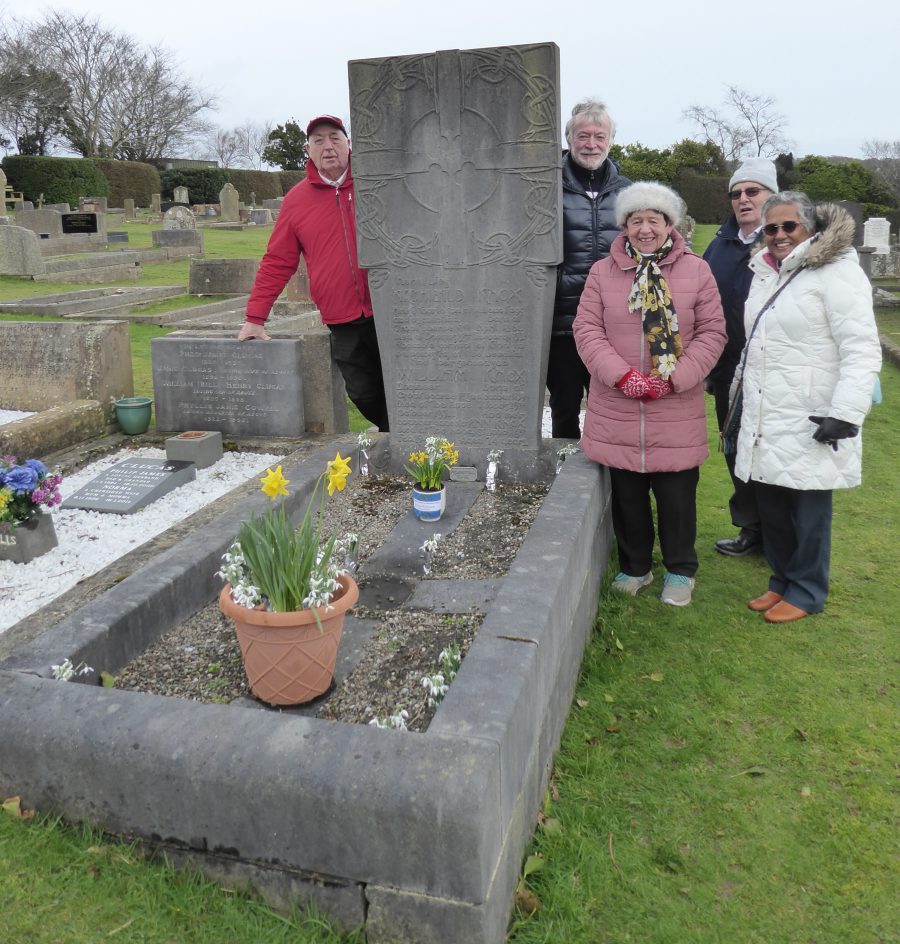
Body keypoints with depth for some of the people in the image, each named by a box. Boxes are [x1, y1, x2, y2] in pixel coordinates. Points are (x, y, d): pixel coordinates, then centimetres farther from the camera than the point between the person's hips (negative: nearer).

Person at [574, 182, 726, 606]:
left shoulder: (696, 271, 3)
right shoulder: (603, 272, 5)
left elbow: (712, 332, 1)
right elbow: (587, 330, -1)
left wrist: (674, 378, -12)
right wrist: (623, 376, -14)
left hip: (676, 413, -1)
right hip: (617, 412, 1)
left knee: (676, 496, 6)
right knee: (628, 495, 12)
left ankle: (680, 571, 27)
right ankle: (634, 567, 31)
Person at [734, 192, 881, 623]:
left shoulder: (836, 272, -10)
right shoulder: (765, 273, 15)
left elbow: (862, 351, -16)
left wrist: (845, 413, -22)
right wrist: (739, 387, 27)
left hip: (810, 424, -7)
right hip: (765, 421, 7)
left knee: (808, 510, 4)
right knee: (771, 506, 13)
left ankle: (806, 592, 19)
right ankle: (781, 580, 30)